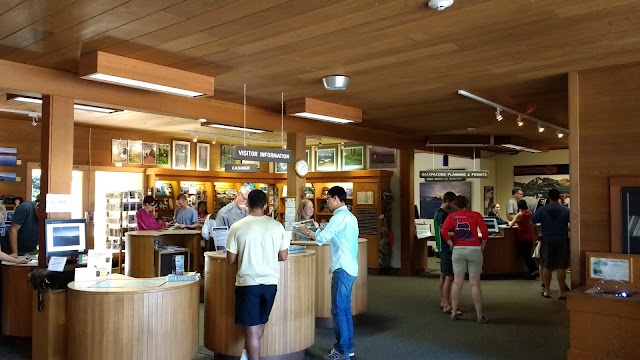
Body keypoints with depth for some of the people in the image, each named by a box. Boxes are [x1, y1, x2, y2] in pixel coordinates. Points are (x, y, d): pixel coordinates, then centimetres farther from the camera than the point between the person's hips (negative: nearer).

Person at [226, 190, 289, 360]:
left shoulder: (237, 227, -9)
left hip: (247, 282, -3)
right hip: (270, 281, 3)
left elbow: (231, 259, -4)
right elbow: (283, 256, 2)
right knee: (260, 322, 22)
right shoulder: (277, 226, -4)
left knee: (251, 327, 5)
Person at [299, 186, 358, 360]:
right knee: (345, 308, 14)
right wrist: (315, 231, 11)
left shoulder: (340, 216, -14)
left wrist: (307, 231, 0)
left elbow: (322, 238, -15)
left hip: (342, 268, -10)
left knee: (338, 309, -4)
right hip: (349, 267, 10)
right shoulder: (349, 216, 16)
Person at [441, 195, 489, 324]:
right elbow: (485, 231, -9)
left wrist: (451, 243, 4)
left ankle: (454, 313, 14)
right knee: (475, 284, 1)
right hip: (474, 250, -2)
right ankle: (480, 316, 6)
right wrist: (482, 245, 5)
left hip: (458, 250, 2)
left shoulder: (452, 216, 4)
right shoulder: (476, 215, 0)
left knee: (457, 283, 8)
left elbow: (443, 231, -8)